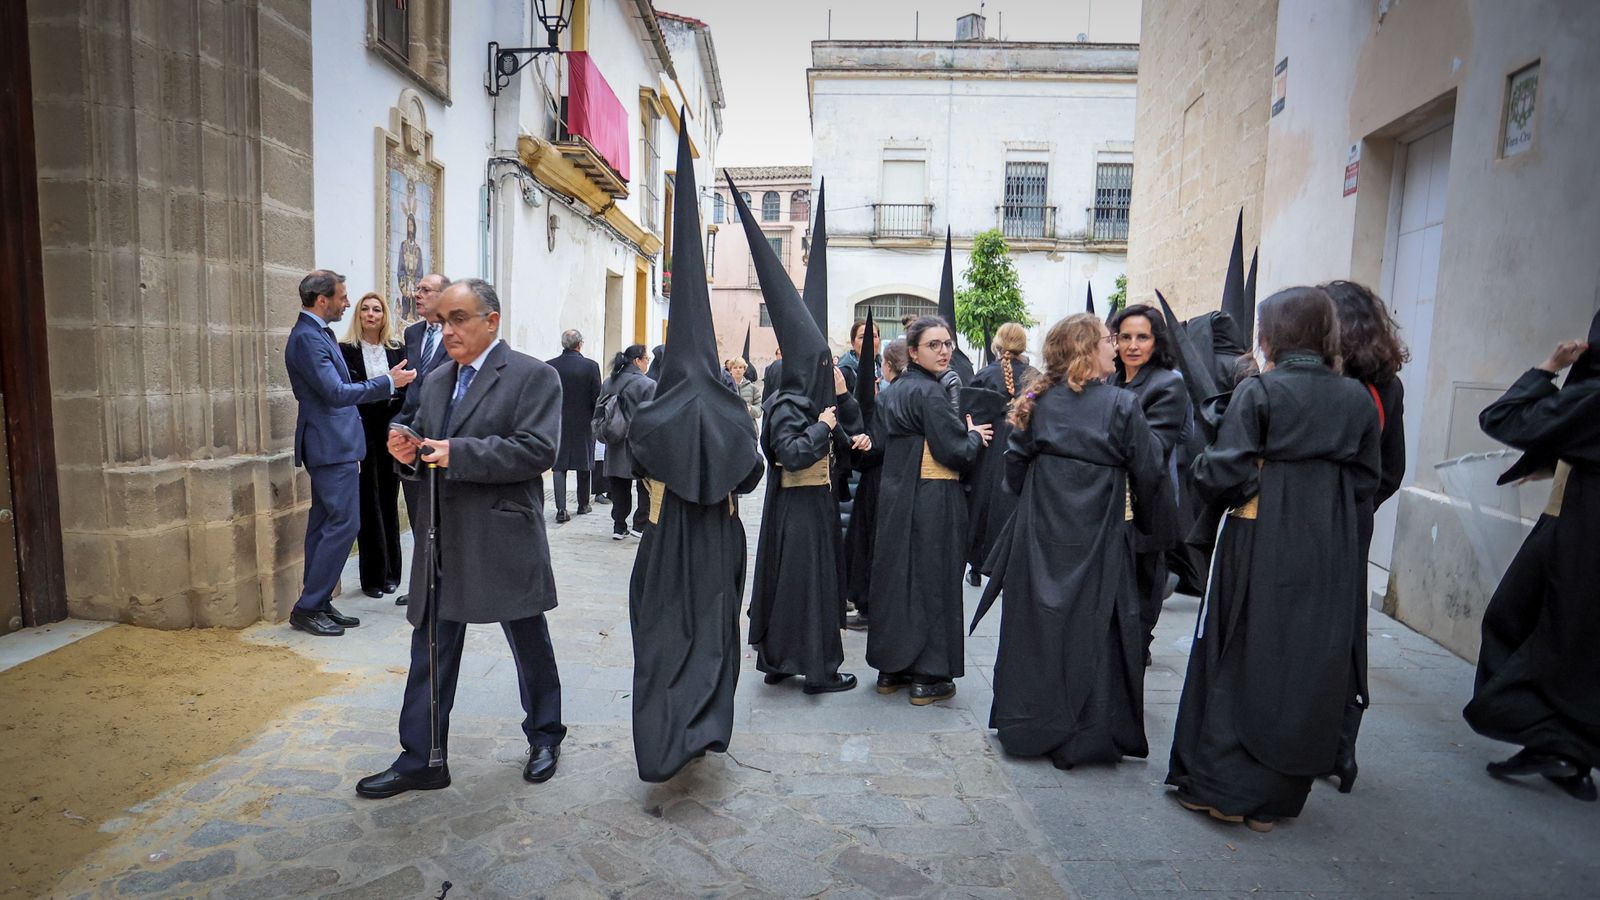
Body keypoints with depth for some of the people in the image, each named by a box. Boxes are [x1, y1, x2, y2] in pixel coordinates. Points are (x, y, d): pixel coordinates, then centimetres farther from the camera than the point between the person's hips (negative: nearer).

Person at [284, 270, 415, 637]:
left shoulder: (316, 333, 15)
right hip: (332, 446, -11)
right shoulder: (307, 338, -16)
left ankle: (318, 604, 21)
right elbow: (336, 393, -23)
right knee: (344, 523, -9)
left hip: (330, 444, 11)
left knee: (324, 524, 13)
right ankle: (307, 608, -1)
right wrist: (388, 382, -20)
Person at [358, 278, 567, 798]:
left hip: (505, 541, -6)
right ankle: (421, 761, 23)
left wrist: (459, 453, -22)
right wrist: (408, 454, -5)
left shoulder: (533, 377, -8)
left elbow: (538, 449, -20)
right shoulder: (436, 381, 14)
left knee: (529, 646, 12)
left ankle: (545, 737, 33)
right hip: (442, 541, 6)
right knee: (430, 652, 10)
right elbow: (430, 456, 19)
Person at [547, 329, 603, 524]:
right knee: (583, 464, 13)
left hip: (557, 424, 1)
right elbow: (597, 397, -8)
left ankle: (561, 508, -6)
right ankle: (583, 504, 25)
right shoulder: (590, 366, -10)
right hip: (583, 423, -1)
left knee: (559, 465, 4)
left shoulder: (550, 367, -4)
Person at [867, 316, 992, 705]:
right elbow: (956, 451, -18)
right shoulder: (929, 393, -15)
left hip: (896, 496, 8)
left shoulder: (895, 391, 12)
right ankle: (928, 677, 9)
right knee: (931, 581, 1)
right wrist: (975, 436, 3)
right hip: (932, 500, -8)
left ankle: (891, 668, 22)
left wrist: (964, 434, 18)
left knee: (897, 578, 13)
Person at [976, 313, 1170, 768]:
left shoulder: (1037, 403, 0)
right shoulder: (1121, 406, -10)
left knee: (1037, 627, 13)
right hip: (1098, 542, -3)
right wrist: (1152, 523, 10)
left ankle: (1028, 726, 24)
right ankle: (1085, 736, 17)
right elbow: (1150, 476, -6)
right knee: (1091, 631, 7)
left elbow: (1015, 467, 4)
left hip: (1039, 538, 4)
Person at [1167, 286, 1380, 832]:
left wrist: (1204, 469, 5)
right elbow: (1366, 483, 9)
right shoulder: (1357, 399, 4)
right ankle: (1276, 797, 24)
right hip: (1329, 556, 5)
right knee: (1308, 669, 13)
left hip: (1260, 547, -4)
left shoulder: (1258, 391, -11)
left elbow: (1224, 475, -16)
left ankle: (1220, 787, 15)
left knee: (1240, 662, 8)